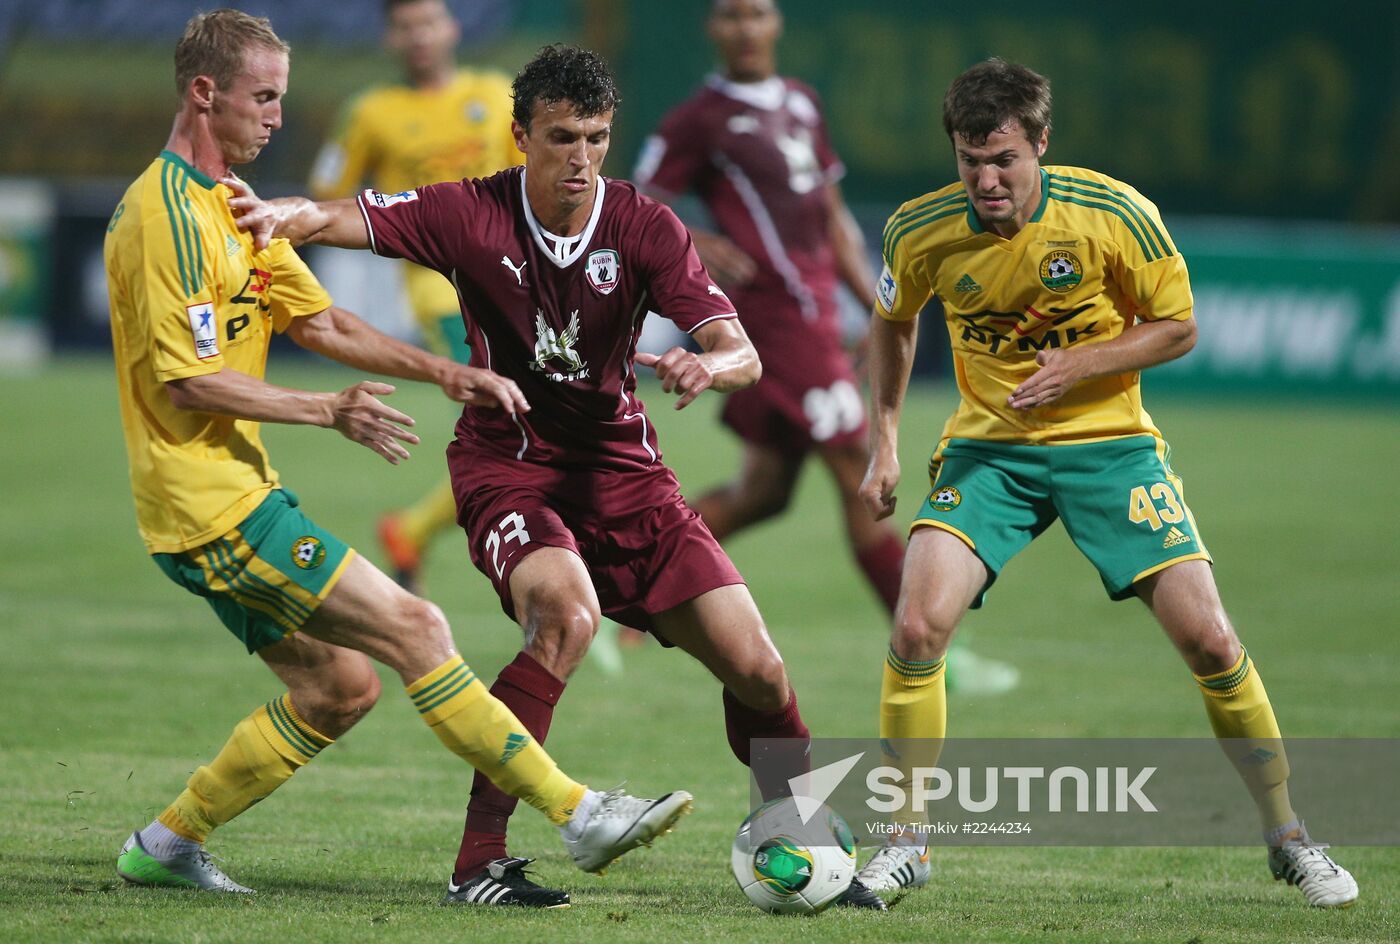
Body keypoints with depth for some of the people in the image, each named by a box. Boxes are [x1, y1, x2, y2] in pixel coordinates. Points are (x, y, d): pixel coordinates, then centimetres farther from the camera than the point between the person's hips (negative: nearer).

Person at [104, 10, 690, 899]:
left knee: (339, 687, 12)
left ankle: (168, 843, 19)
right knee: (414, 627, -12)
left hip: (233, 497, 10)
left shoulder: (228, 202, 16)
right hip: (215, 504, -10)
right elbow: (189, 383, -21)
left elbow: (321, 323, 20)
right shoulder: (168, 213, -17)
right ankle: (579, 815, -12)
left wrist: (449, 373, 10)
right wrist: (329, 411, -18)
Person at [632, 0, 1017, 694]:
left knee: (761, 493, 12)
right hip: (775, 315, -8)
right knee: (861, 477, -7)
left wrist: (873, 301, 17)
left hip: (814, 306, 8)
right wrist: (697, 246, -25)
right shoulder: (699, 120, -6)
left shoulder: (801, 104, 16)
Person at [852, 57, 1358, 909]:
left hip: (1108, 444, -1)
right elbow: (894, 322, 13)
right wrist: (885, 439, 6)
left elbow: (1178, 328, -5)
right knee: (918, 626, -20)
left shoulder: (1115, 214, -17)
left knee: (1210, 640, -9)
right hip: (988, 447, 1)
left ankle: (1288, 838, 11)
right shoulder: (921, 233, -10)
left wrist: (1076, 366, -20)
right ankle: (907, 845, -4)